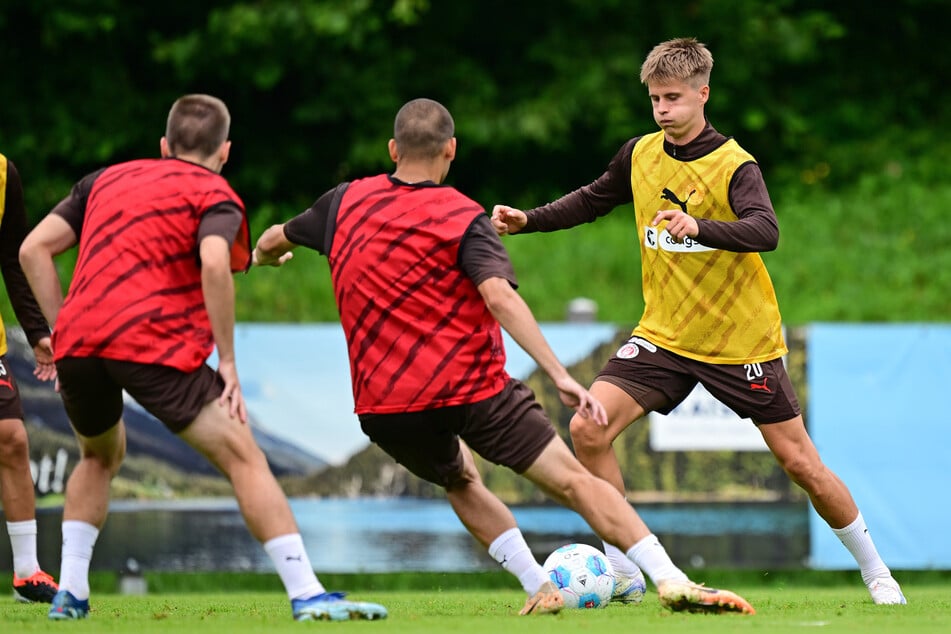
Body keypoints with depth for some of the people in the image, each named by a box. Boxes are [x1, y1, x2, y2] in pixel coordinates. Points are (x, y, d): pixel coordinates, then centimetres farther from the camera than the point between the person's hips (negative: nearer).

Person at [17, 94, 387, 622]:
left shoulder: (105, 180, 26)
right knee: (244, 458, -2)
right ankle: (306, 594, -11)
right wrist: (227, 362, -7)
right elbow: (213, 263, -12)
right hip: (155, 344, -5)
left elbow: (33, 249, 16)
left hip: (77, 342, 5)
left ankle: (70, 592, 21)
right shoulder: (215, 196, 9)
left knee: (101, 457, 31)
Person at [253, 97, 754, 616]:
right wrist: (560, 376, -24)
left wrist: (263, 255, 51)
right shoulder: (463, 218, -5)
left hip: (383, 408, 4)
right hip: (472, 388, -4)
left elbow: (272, 242, 27)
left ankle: (540, 589, 20)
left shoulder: (346, 202, 9)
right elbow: (499, 296, -21)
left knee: (460, 481, 32)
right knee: (574, 481, -4)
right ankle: (672, 582, -19)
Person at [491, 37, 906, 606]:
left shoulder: (735, 166, -17)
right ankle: (624, 572, -5)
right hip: (664, 335, 4)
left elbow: (766, 231, -34)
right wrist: (528, 220, 6)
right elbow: (594, 200, 19)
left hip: (742, 340, -4)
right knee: (588, 430, -15)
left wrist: (700, 227, -50)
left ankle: (877, 572, 20)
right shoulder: (640, 155, 1)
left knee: (800, 462, -1)